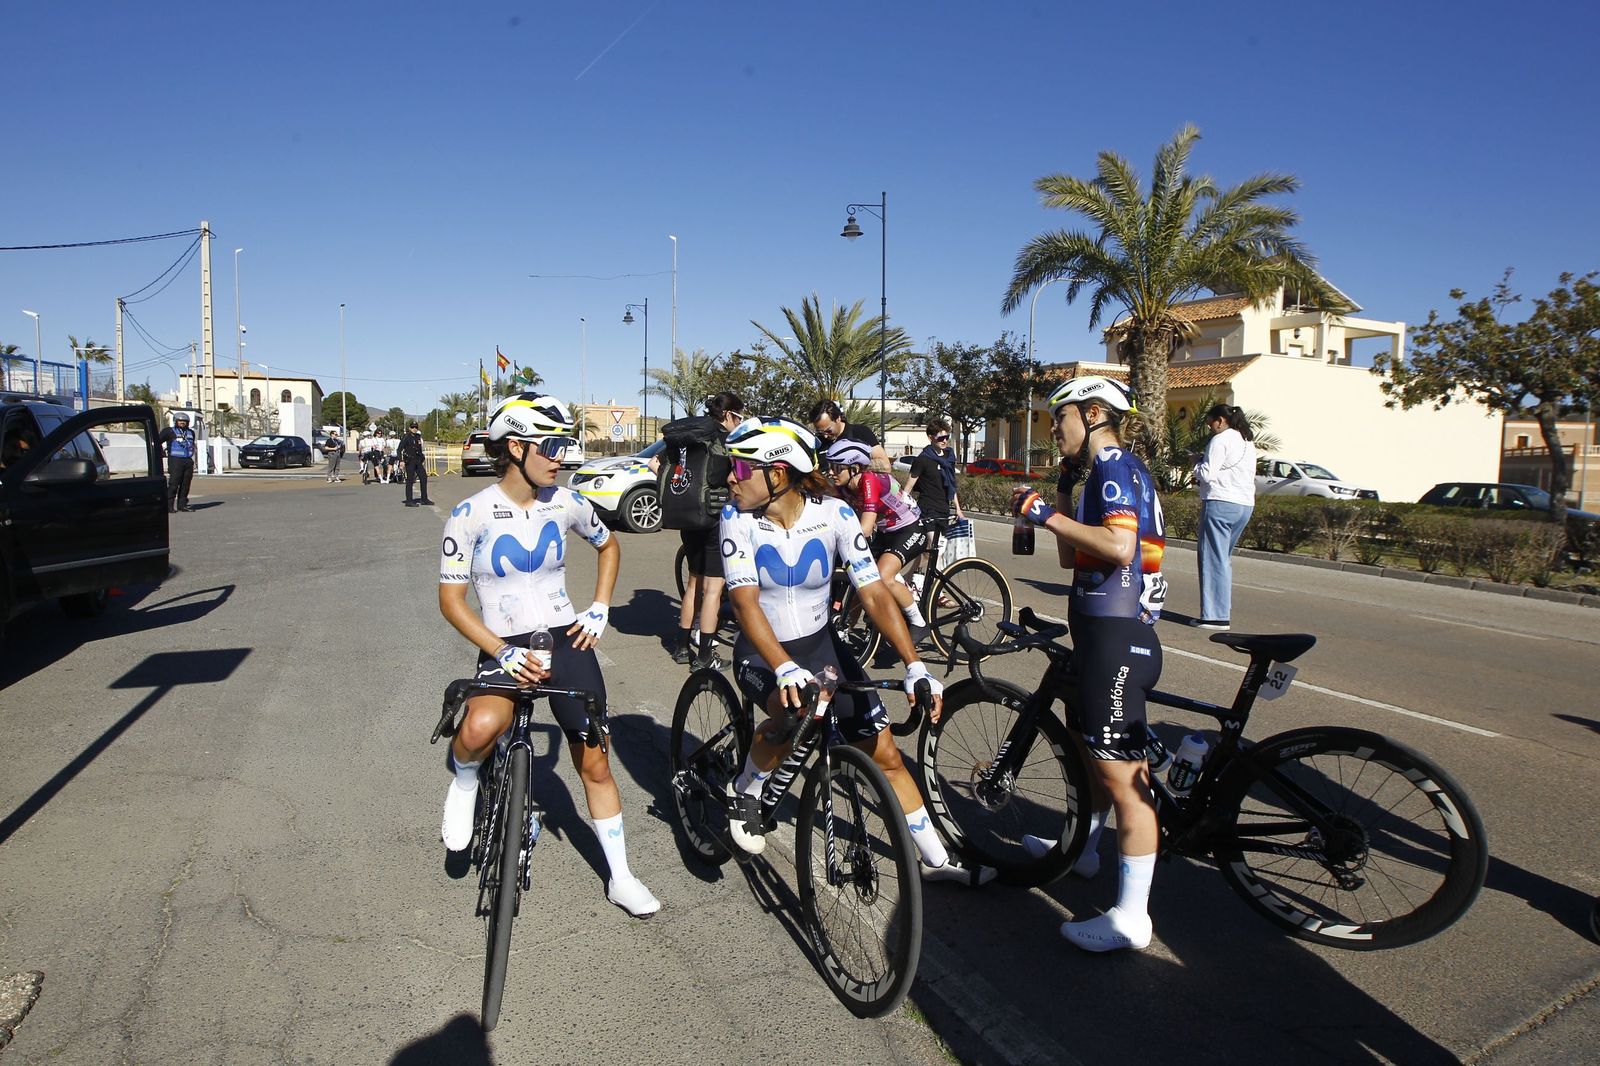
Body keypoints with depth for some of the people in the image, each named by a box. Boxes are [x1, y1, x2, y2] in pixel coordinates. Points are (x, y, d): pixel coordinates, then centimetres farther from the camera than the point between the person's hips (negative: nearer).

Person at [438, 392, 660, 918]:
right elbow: (451, 599, -7)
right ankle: (464, 782, 3)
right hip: (505, 648, -2)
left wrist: (600, 609, 6)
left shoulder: (565, 503, -2)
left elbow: (609, 546, 18)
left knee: (595, 764, 7)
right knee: (482, 727, -35)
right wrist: (501, 651, -19)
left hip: (566, 642, 3)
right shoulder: (472, 513, -10)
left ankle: (621, 878, 25)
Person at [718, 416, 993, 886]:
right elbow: (744, 601, -28)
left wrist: (914, 666, -30)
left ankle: (936, 860, 22)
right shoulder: (737, 517, -19)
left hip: (821, 645, 2)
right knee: (795, 712, -34)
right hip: (762, 653, -2)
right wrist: (785, 669, -43)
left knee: (885, 754, 2)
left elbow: (873, 593, -20)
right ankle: (743, 794, -4)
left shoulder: (834, 513, -17)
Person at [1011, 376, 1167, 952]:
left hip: (1115, 638, -11)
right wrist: (1058, 495, 13)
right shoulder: (1106, 471, 19)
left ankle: (1131, 917, 1)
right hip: (1103, 632, 11)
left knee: (1122, 775, -7)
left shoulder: (1114, 464, -11)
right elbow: (1072, 556, 17)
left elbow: (1120, 546, -27)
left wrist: (1050, 516, -19)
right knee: (1092, 747, 25)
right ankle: (1084, 847, 45)